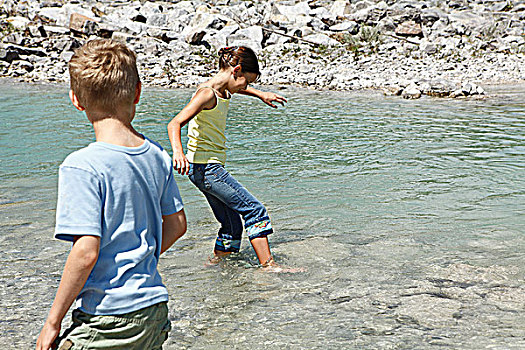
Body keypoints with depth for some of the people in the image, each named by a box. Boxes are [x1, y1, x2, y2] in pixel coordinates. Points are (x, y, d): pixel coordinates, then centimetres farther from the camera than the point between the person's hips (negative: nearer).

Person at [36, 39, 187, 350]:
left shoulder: (82, 166, -18)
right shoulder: (157, 156, 1)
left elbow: (86, 252, -21)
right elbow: (176, 225, 10)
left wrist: (53, 323, -11)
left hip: (107, 323, -7)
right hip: (155, 309, 7)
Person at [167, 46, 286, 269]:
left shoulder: (223, 91, 10)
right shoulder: (207, 93, -18)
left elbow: (237, 88, 37)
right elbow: (175, 123, -26)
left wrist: (260, 95, 36)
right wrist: (178, 152, -42)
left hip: (211, 168, 10)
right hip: (204, 167, -10)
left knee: (232, 226, 11)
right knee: (254, 210, -10)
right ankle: (268, 265, -7)